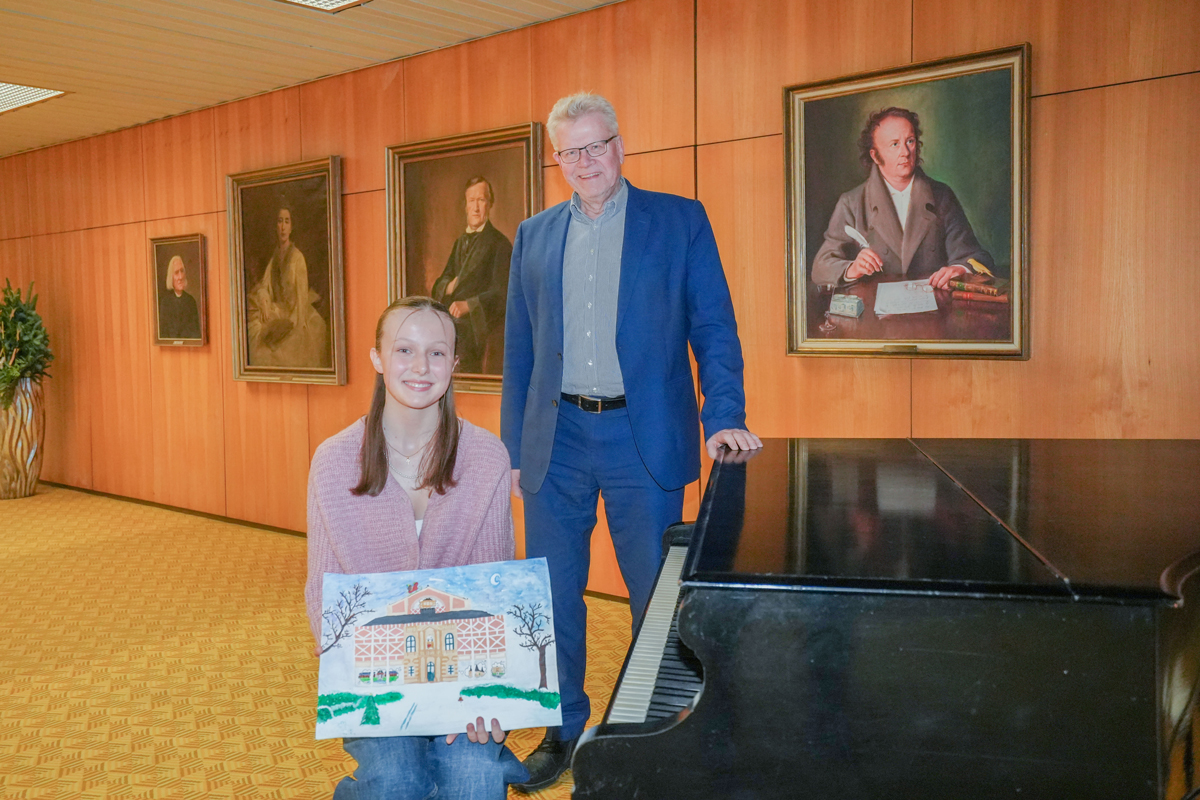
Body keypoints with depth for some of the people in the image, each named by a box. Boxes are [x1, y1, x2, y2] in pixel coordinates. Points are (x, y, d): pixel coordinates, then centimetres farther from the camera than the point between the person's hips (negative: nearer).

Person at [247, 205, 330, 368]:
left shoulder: (297, 258, -14)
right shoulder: (275, 257, 10)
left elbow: (300, 299, -17)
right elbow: (264, 286, 7)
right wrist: (264, 303, -14)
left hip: (296, 322, -7)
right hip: (278, 312, 7)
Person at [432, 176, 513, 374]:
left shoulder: (499, 244, 0)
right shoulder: (460, 243, 23)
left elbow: (501, 294, -9)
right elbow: (438, 287, 24)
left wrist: (468, 305, -22)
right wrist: (449, 286, 0)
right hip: (452, 325, 7)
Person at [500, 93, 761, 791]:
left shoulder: (681, 221, 2)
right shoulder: (535, 235, 11)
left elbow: (713, 328, -1)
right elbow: (519, 348, 12)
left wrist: (724, 419, -13)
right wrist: (514, 447, 9)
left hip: (644, 440, -3)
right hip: (556, 440, 3)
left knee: (659, 596, 5)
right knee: (551, 595, 10)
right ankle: (565, 729, 29)